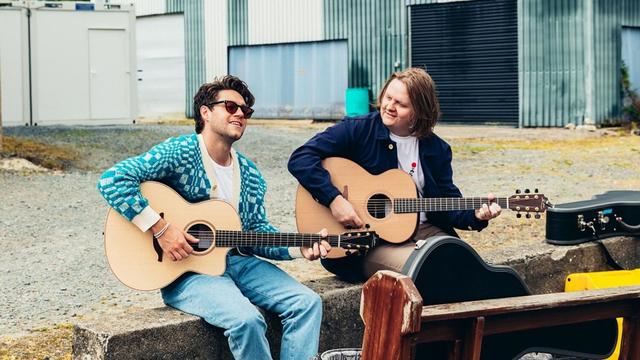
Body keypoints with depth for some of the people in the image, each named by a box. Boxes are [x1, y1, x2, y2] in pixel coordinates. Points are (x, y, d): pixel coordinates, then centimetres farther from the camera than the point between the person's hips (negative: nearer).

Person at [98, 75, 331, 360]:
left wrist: (299, 248, -5)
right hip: (186, 271, -7)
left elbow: (258, 231, 13)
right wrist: (160, 228, -24)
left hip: (236, 260, 7)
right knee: (247, 318, -31)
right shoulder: (180, 153, -11)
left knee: (307, 303, -8)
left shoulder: (250, 174, 12)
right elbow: (112, 180, -19)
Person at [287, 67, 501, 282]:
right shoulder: (357, 130, -4)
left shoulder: (437, 149, 9)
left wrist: (475, 216, -11)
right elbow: (300, 159, -11)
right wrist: (334, 199, -21)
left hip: (423, 231, 5)